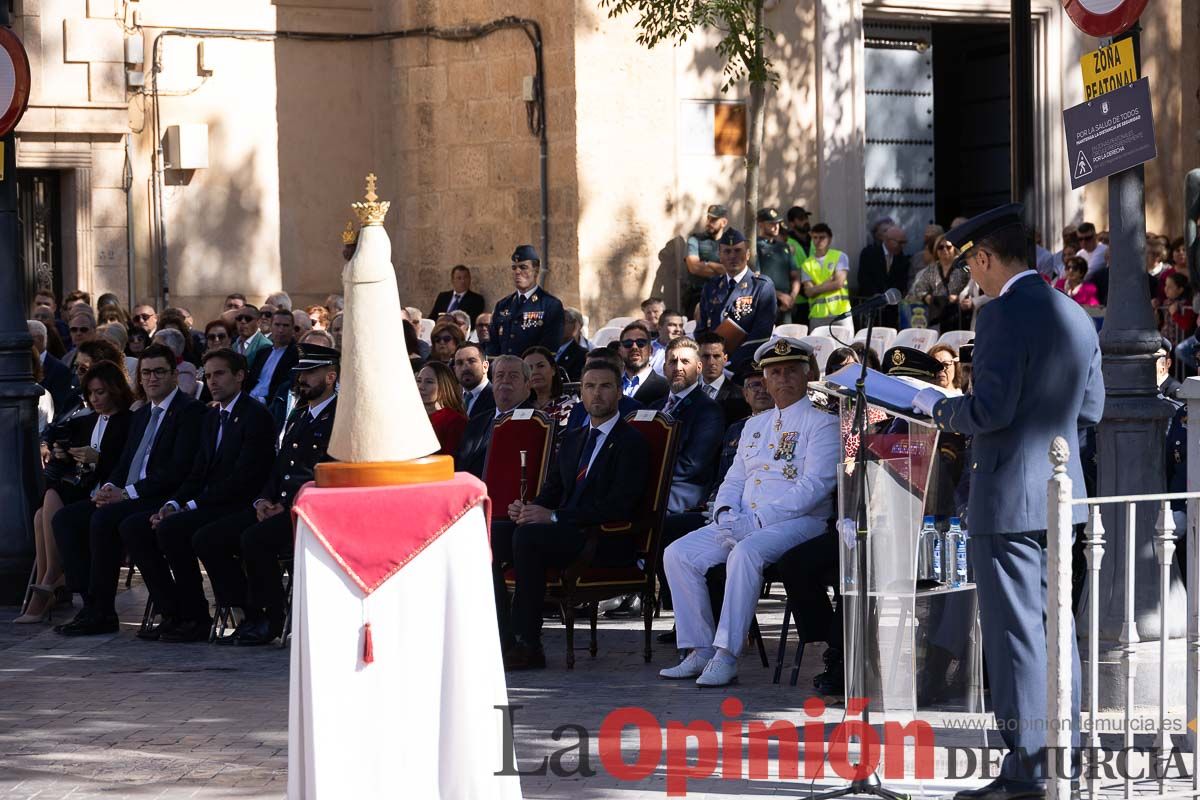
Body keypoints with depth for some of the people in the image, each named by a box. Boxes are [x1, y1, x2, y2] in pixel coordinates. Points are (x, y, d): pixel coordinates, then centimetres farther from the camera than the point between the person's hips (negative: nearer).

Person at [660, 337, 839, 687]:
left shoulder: (822, 424, -1)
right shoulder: (755, 425, 23)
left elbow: (814, 486, -13)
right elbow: (734, 479, 21)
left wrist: (757, 520, -19)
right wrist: (725, 512, -4)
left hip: (797, 522, -7)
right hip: (742, 523, 7)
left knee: (745, 553, -37)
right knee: (678, 554, -12)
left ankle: (726, 657, -36)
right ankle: (699, 651, -12)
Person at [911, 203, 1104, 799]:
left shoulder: (1005, 314, -17)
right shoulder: (1077, 317, 9)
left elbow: (990, 410, -21)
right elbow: (1090, 410, 15)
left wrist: (938, 408, -4)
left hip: (1008, 499, -8)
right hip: (1061, 492, 8)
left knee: (1015, 633, -5)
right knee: (1056, 627, 14)